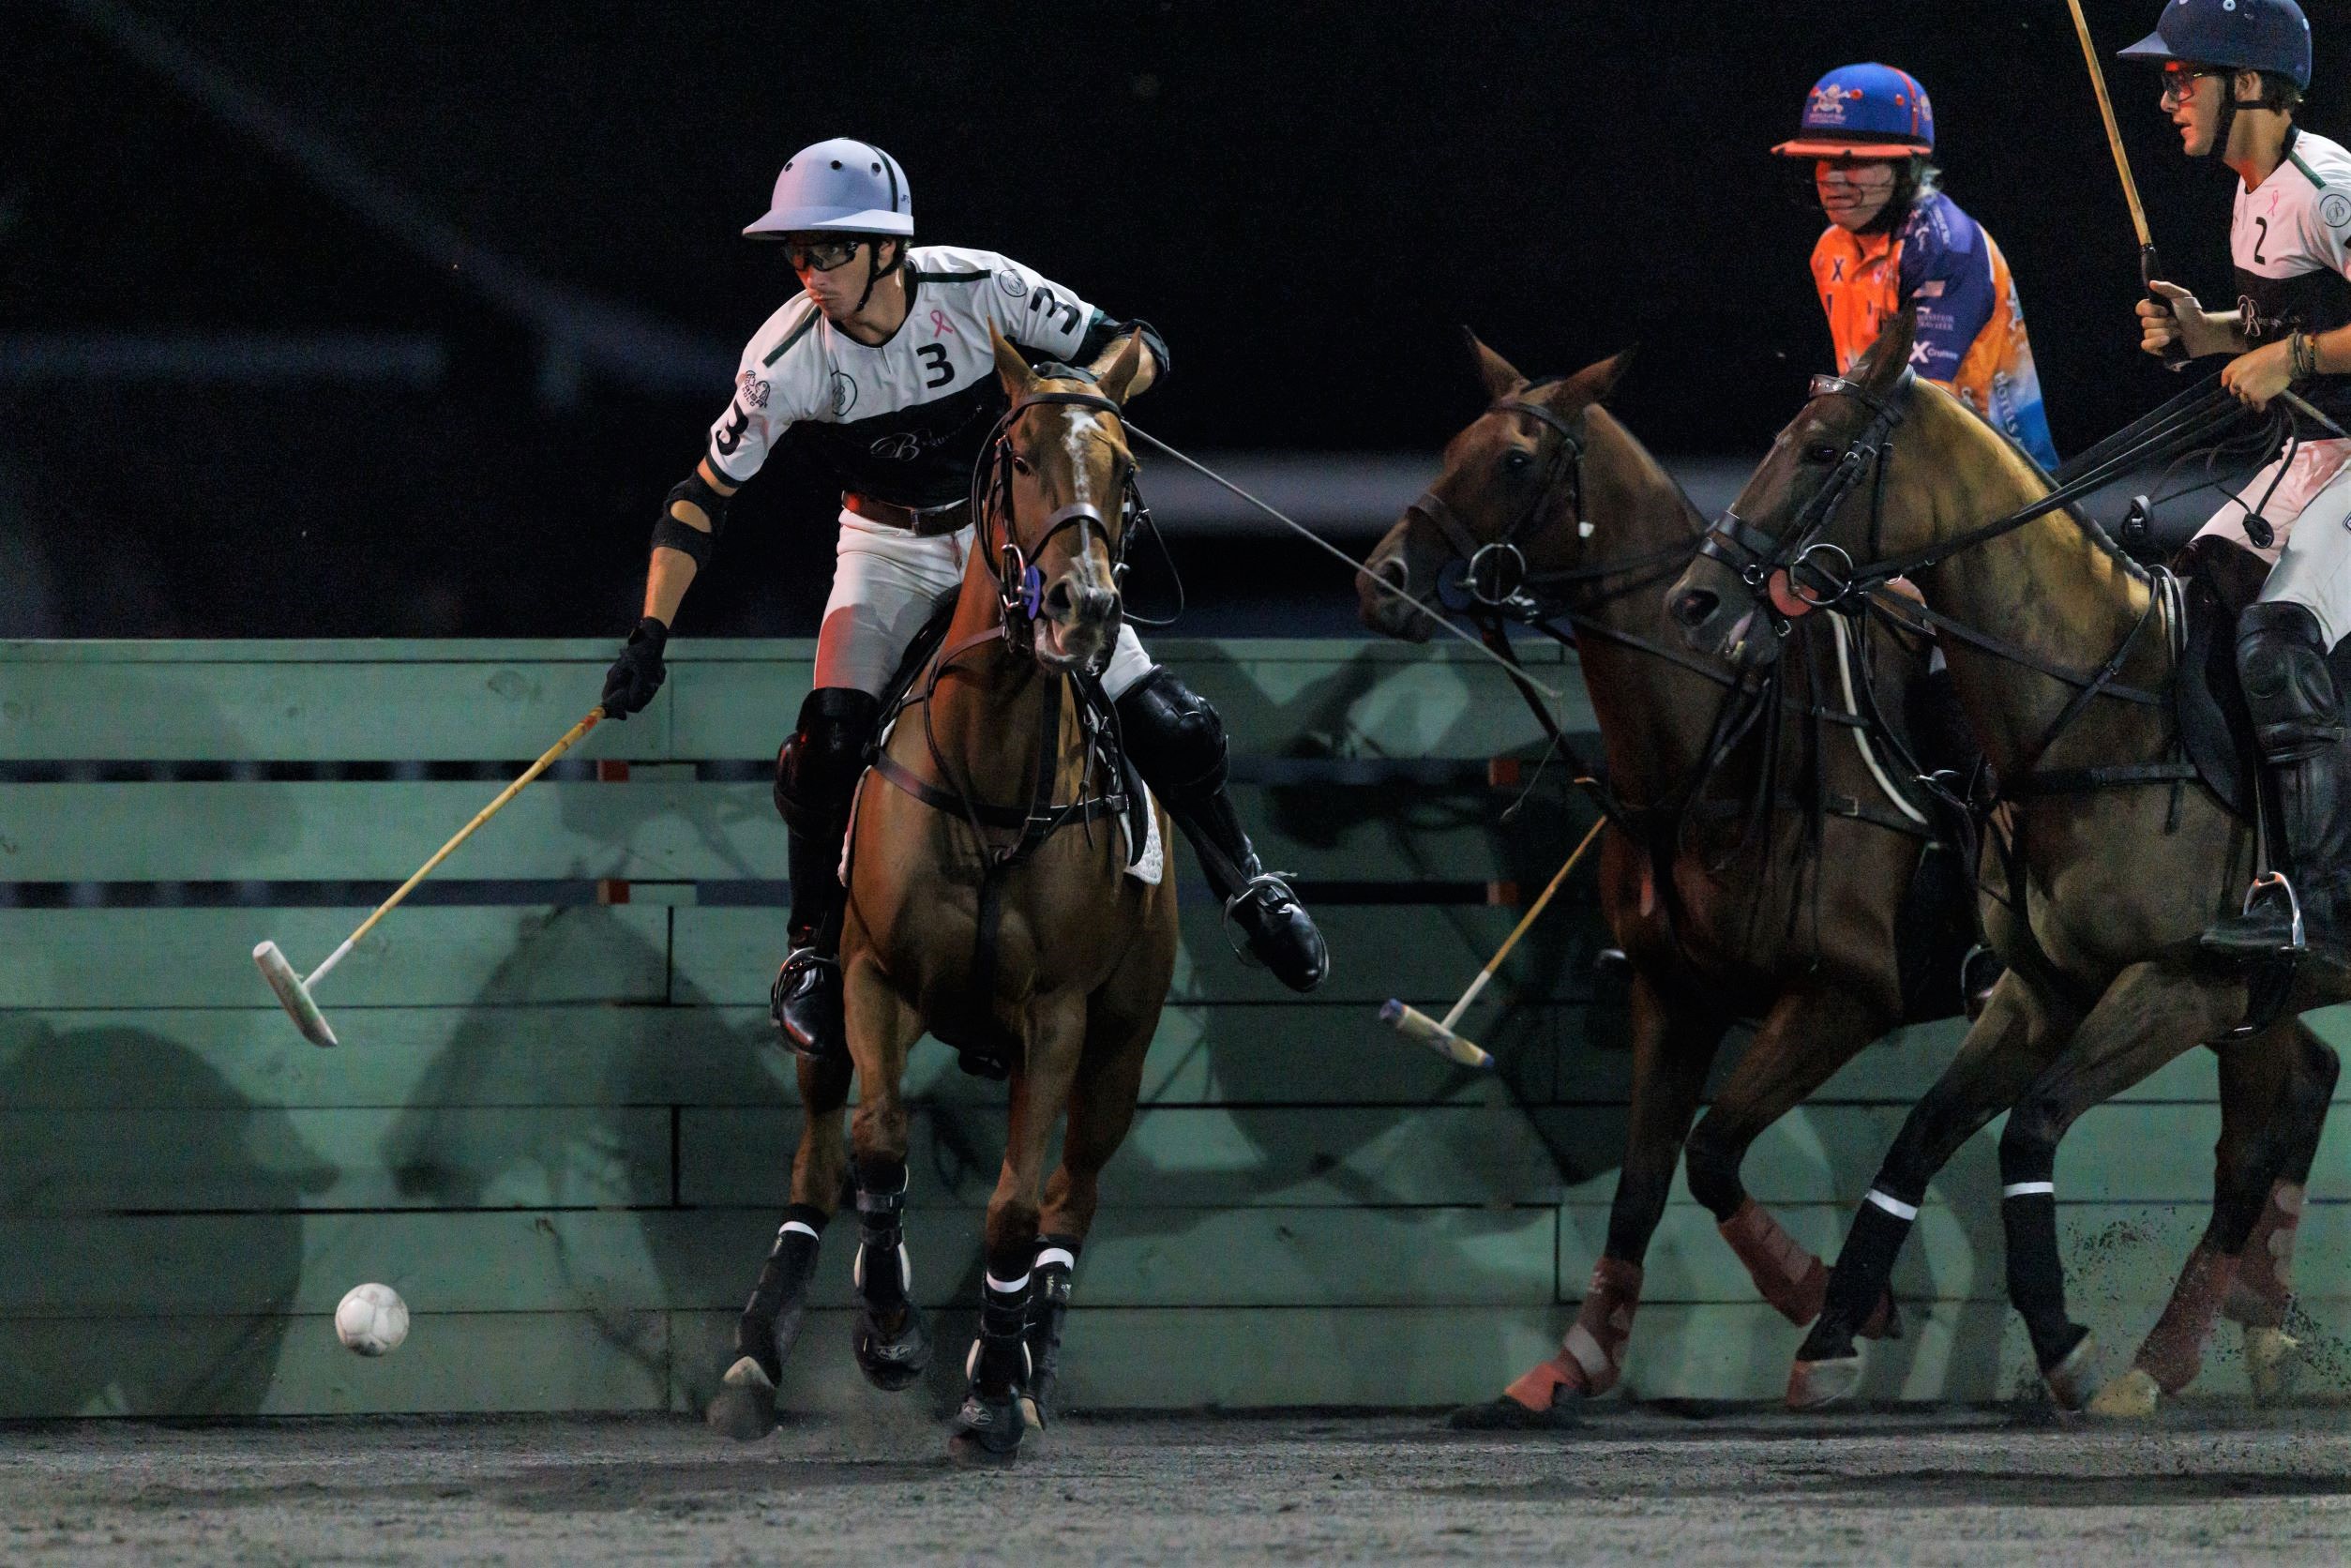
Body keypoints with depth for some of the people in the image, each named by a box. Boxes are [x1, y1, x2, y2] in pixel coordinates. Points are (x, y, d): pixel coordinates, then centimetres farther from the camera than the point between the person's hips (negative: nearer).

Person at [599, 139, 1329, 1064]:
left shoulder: (978, 290, -25)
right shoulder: (787, 357, -24)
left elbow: (1134, 349, -14)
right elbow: (703, 499, -15)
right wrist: (650, 635, -25)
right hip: (889, 548, 0)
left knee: (1162, 723, -7)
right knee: (829, 742, -23)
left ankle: (1247, 888, 19)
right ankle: (813, 953, -1)